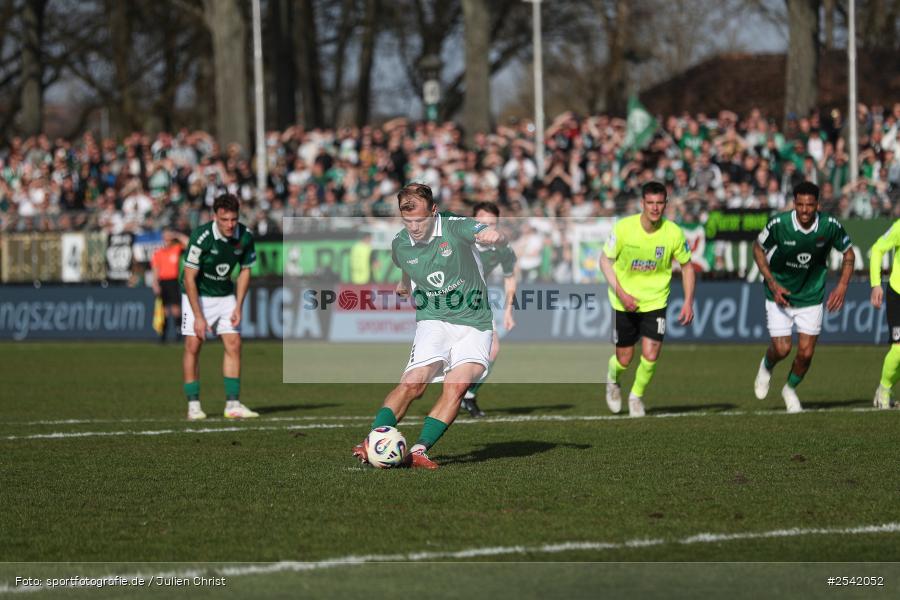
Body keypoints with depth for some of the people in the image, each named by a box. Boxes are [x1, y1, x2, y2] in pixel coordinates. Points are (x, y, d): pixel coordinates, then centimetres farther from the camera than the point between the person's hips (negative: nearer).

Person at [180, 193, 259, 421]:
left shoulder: (245, 237, -14)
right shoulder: (201, 237, -27)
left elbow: (245, 271, 3)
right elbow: (189, 278, -22)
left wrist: (238, 307, -4)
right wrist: (198, 316, -23)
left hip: (225, 295, 4)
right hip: (197, 295, -4)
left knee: (234, 344, -5)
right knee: (193, 346, -9)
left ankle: (233, 404, -3)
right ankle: (193, 405, -3)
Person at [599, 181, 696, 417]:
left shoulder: (673, 233, -12)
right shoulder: (624, 228, -16)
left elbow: (687, 266, 2)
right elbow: (605, 260, -6)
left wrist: (688, 302, -5)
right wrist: (621, 293, -16)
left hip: (655, 302, 0)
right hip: (624, 303, 0)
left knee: (650, 356, -12)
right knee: (624, 360, 6)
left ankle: (637, 396, 16)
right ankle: (612, 379, 43)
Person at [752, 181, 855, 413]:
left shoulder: (830, 226, -17)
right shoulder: (779, 224, -21)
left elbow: (848, 253, 2)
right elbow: (758, 248, -4)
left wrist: (842, 287, -7)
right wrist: (772, 283, -11)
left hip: (812, 297, 1)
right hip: (780, 294, -1)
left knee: (806, 353, -1)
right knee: (782, 349, -5)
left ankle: (790, 389, 30)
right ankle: (766, 367, 33)